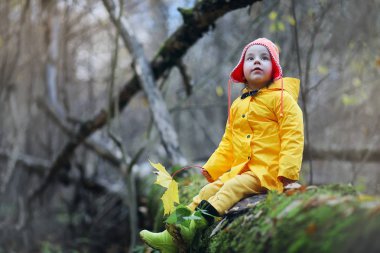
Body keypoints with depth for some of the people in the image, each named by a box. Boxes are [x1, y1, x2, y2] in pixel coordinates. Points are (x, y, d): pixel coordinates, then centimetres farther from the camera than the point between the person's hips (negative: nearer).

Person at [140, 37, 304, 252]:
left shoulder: (280, 98, -4)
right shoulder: (237, 105, 19)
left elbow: (293, 136, -13)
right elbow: (227, 144, 23)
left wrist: (287, 171, -22)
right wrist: (211, 170, 13)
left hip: (267, 171, -7)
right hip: (239, 170, 7)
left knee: (232, 188, -29)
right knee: (209, 190, -7)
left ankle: (198, 224, -42)